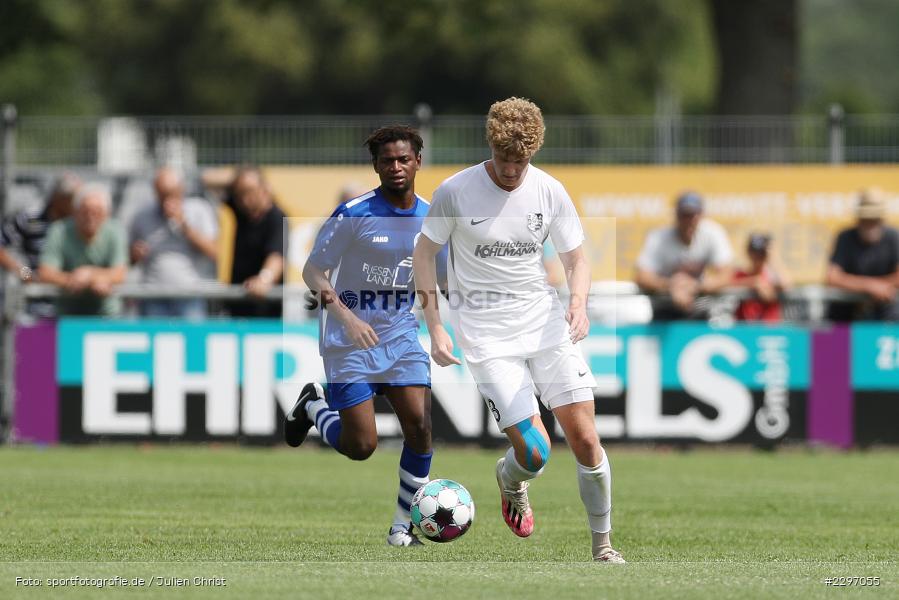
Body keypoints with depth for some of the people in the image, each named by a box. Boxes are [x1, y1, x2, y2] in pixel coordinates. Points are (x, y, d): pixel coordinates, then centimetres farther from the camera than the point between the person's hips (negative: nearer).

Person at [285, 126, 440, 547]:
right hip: (349, 343, -4)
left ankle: (403, 527, 2)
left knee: (419, 426, -14)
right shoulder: (353, 215, -13)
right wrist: (345, 315, -25)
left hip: (401, 336, 4)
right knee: (360, 446, -7)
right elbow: (312, 271, -11)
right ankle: (313, 406, 26)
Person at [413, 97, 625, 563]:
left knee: (585, 438, -6)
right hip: (486, 336, -3)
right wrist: (435, 328, -3)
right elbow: (423, 254, 3)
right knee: (534, 452, -13)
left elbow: (575, 259, 8)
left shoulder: (550, 192, -1)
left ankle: (602, 544, 9)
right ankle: (510, 481, 25)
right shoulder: (455, 192, -9)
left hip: (546, 324, 3)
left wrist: (578, 303, -13)